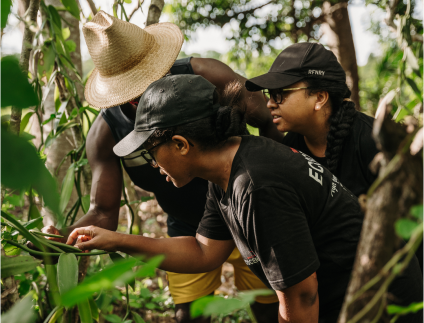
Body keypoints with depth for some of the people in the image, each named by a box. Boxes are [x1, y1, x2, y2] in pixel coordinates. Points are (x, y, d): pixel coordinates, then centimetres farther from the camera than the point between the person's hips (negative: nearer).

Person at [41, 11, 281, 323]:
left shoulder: (204, 75, -23)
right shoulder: (105, 133, -16)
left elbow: (272, 123, -15)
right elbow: (103, 213, -14)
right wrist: (62, 237, -35)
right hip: (188, 228, 2)